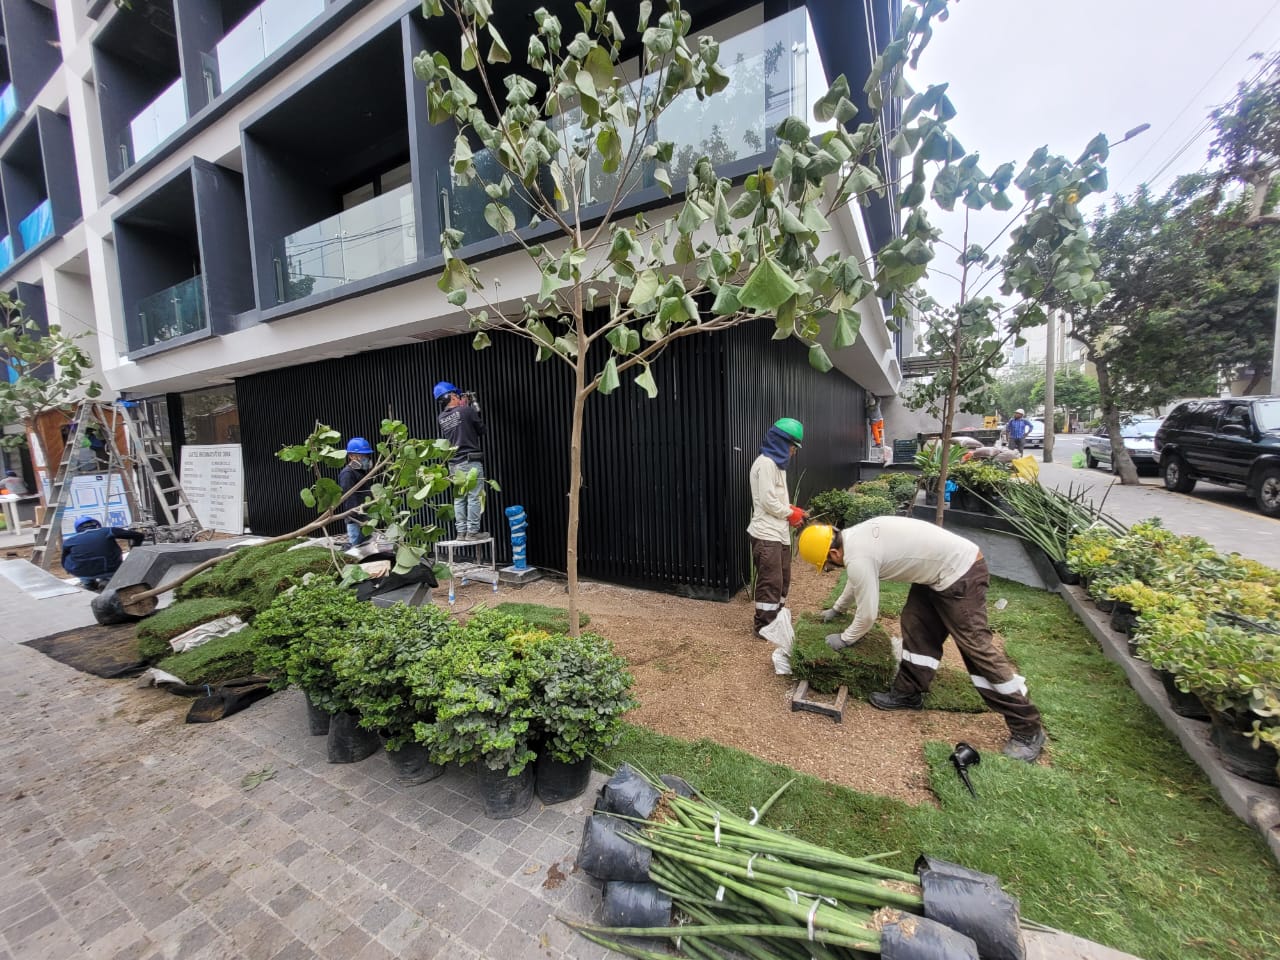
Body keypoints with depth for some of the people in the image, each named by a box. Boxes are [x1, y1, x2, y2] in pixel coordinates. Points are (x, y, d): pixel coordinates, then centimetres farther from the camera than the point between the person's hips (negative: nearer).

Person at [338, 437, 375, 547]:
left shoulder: (362, 472, 19)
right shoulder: (347, 474, -11)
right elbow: (349, 499, -19)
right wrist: (359, 518, -25)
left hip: (365, 518, 9)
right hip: (356, 520, -9)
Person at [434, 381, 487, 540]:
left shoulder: (441, 418, 7)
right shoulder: (467, 411, -10)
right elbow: (481, 430, 2)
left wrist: (462, 406, 21)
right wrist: (476, 408, 11)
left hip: (454, 463, 6)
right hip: (471, 461, -6)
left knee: (459, 499, 9)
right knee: (474, 498, -2)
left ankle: (461, 532, 12)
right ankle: (472, 531, 0)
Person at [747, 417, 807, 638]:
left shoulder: (777, 463, 17)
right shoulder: (766, 463, -16)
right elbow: (768, 501, -21)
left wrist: (791, 510, 4)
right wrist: (791, 514, -7)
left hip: (780, 533, 10)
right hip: (766, 534, -10)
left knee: (783, 579, 17)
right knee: (771, 582, -4)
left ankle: (774, 619, 30)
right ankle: (764, 626, 8)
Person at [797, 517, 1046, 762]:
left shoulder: (857, 556, -26)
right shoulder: (854, 537, 4)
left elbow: (867, 614, -16)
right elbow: (857, 582, 25)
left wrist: (844, 639, 2)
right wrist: (836, 608, 36)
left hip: (960, 573, -10)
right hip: (942, 566, 10)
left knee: (976, 647, -4)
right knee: (915, 626, 12)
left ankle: (1027, 730, 10)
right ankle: (907, 694, 24)